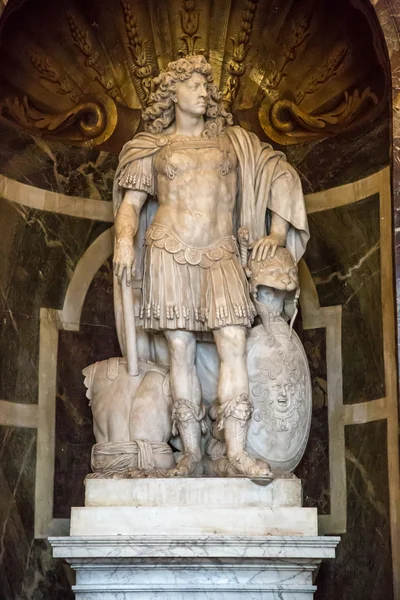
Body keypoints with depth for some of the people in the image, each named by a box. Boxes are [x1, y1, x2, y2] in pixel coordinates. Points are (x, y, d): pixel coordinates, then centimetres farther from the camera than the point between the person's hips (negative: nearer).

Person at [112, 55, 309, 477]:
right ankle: (192, 454, -2)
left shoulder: (233, 141, 17)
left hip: (221, 254, 1)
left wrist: (277, 234, 8)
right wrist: (124, 240, -12)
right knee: (181, 351, -4)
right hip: (170, 252, -1)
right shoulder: (152, 146, 14)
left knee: (233, 342, -15)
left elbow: (282, 175, 18)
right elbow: (130, 202, 8)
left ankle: (237, 451, -15)